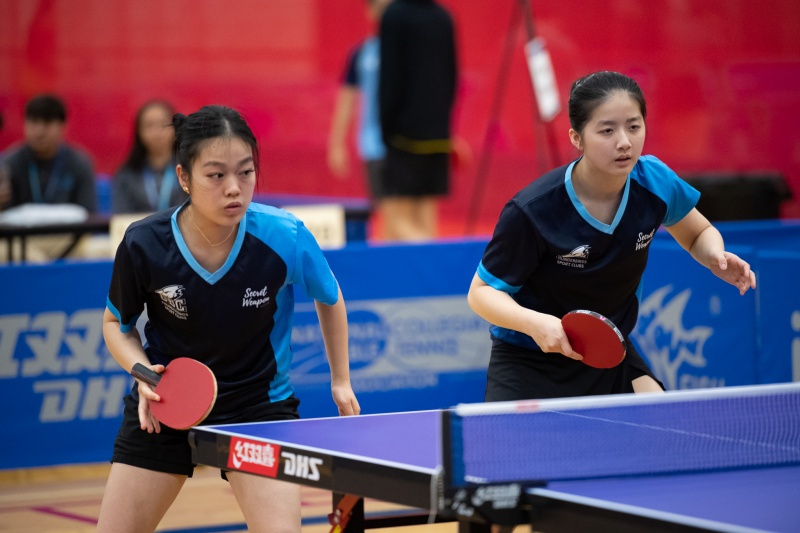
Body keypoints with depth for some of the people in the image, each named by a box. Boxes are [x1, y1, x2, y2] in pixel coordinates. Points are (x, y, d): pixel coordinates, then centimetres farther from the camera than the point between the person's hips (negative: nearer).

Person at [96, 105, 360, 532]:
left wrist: (340, 380, 9)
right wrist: (141, 371, -18)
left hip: (258, 402, -1)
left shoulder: (285, 237, -21)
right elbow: (117, 323, 1)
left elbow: (329, 299, 3)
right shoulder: (143, 244, -20)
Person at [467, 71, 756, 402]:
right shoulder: (531, 210, -26)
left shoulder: (653, 181, -13)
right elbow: (482, 292, -16)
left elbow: (698, 235, 8)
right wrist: (534, 323, -36)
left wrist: (715, 257, -16)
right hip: (529, 362, -3)